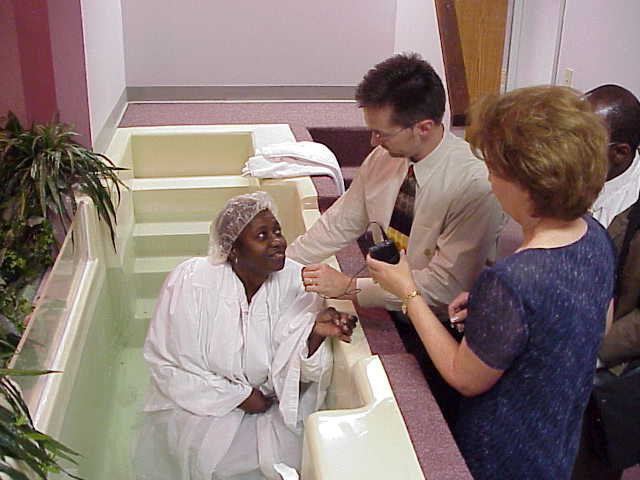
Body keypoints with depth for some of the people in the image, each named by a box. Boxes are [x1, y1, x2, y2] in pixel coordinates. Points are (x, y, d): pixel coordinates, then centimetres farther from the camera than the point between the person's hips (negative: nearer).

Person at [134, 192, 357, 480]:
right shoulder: (190, 282, -18)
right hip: (201, 399, -2)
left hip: (274, 402, 2)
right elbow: (164, 362, -12)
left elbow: (303, 371, -8)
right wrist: (238, 397, -13)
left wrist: (316, 335, -31)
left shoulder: (296, 281, -12)